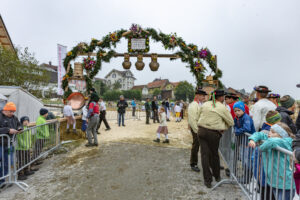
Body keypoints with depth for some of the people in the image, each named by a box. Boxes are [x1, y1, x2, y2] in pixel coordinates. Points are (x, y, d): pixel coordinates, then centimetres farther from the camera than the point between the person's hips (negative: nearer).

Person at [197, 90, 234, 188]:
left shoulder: (205, 104, 8)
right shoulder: (223, 108, -3)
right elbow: (231, 123, 2)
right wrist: (222, 129, 17)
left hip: (202, 130, 3)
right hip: (214, 133, -3)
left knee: (205, 155, 7)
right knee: (214, 154, 16)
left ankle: (207, 180, 15)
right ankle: (217, 176, 37)